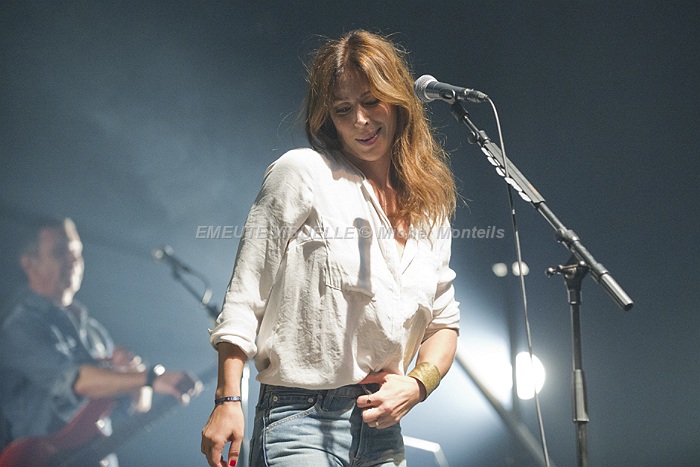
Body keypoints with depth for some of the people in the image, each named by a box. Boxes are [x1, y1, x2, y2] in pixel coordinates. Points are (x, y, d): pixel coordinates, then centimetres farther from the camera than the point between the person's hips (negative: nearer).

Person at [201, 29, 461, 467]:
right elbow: (247, 291, -6)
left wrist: (416, 385, -4)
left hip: (382, 427, 6)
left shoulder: (431, 210, 11)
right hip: (302, 422, -5)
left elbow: (444, 322, 15)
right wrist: (228, 400, -12)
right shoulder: (303, 173, -4)